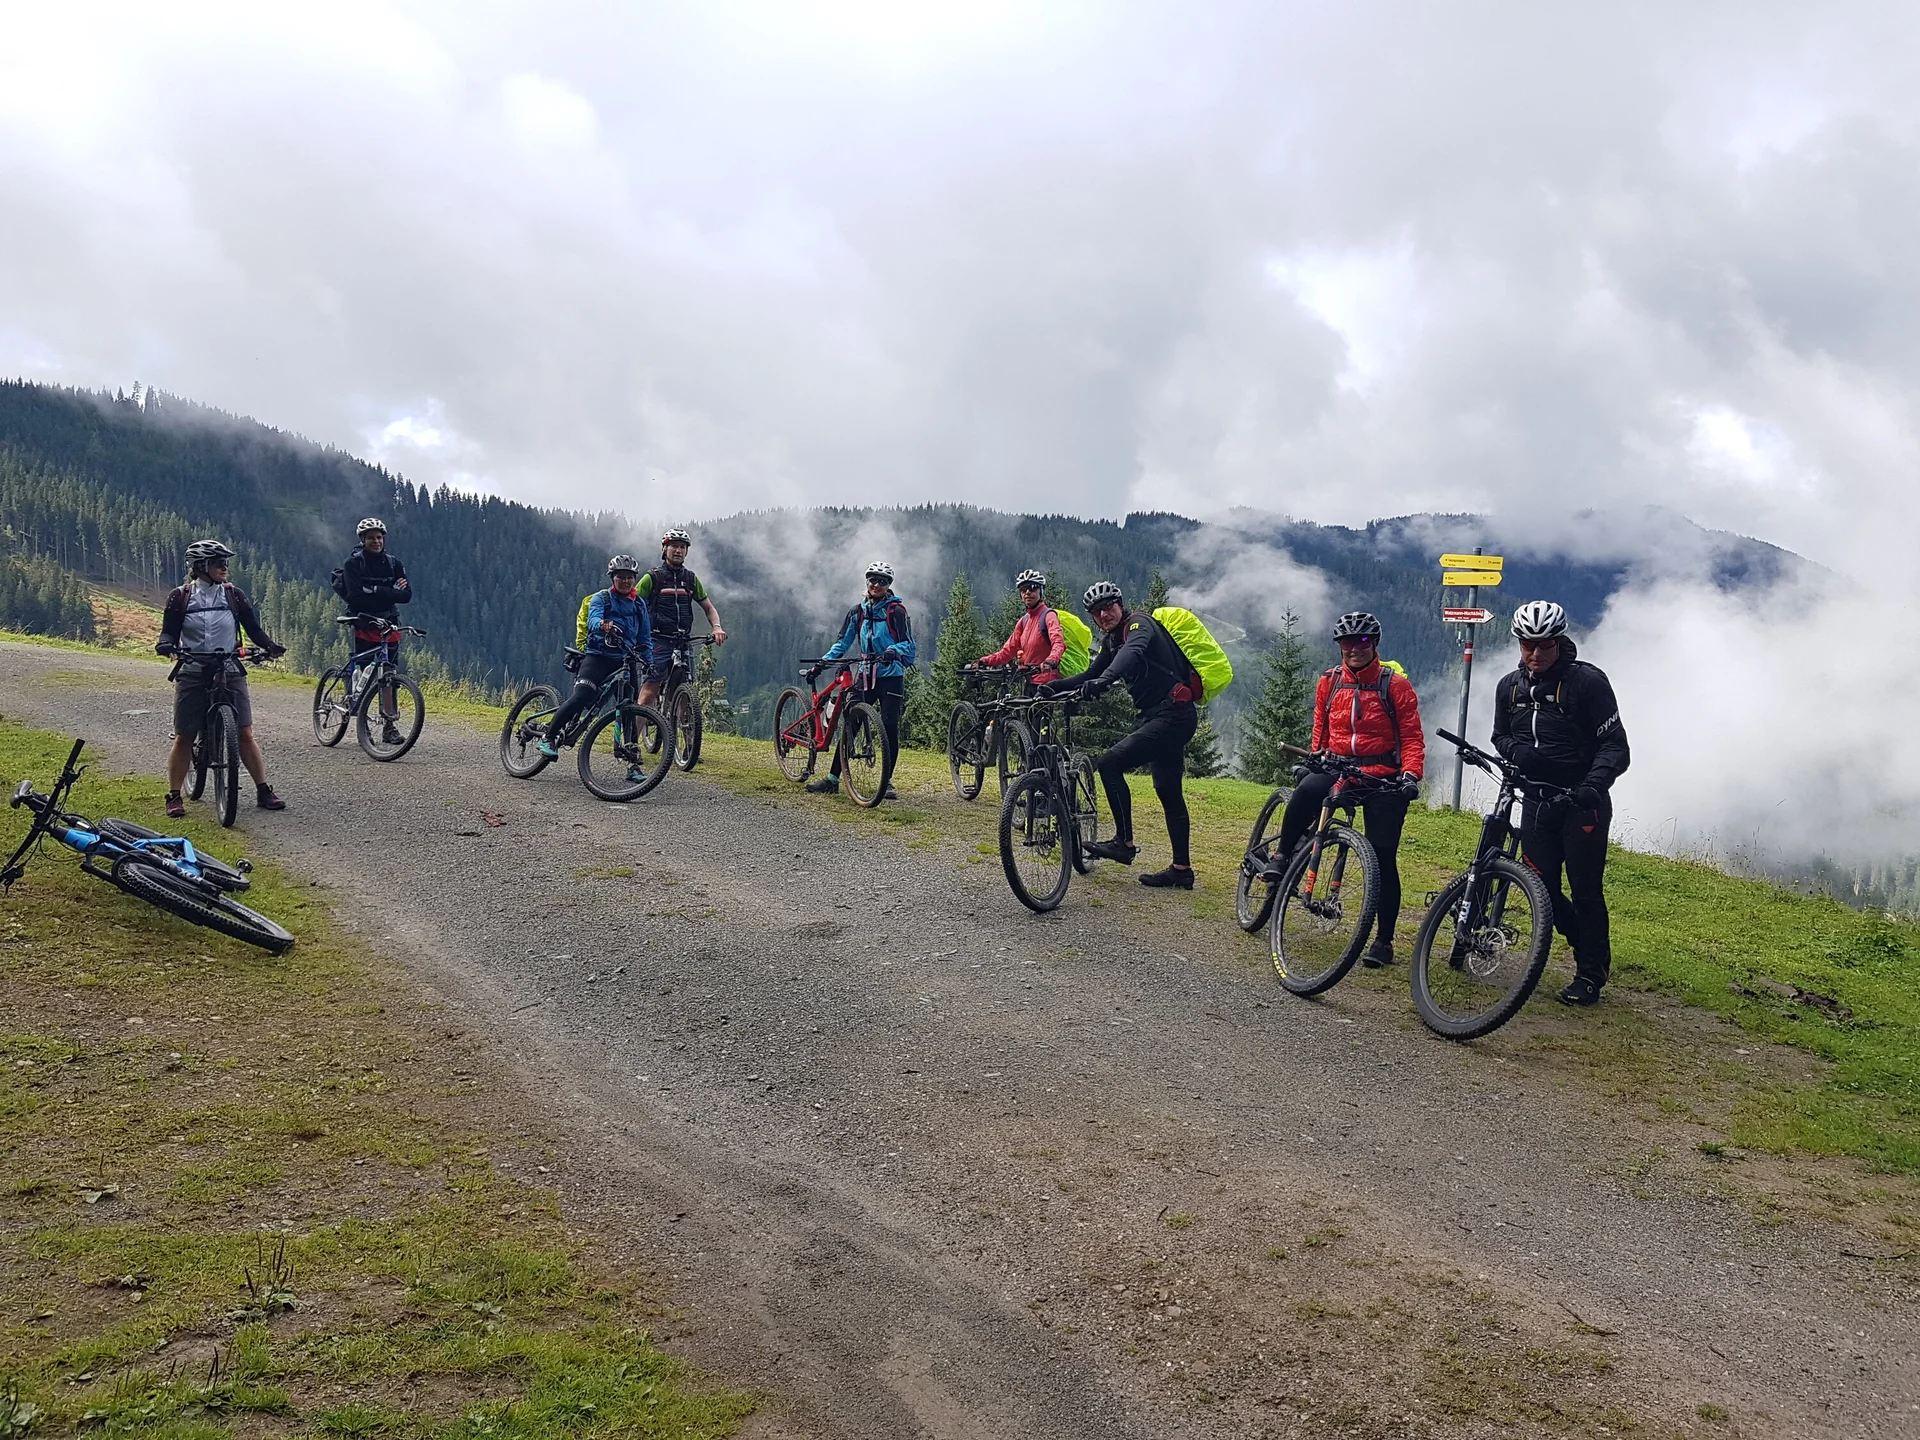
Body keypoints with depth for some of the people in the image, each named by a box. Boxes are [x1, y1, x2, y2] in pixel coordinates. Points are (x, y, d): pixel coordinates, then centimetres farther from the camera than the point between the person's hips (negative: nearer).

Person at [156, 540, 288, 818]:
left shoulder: (234, 595, 3)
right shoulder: (180, 598, 0)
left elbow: (254, 629, 5)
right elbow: (169, 631, 2)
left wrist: (271, 646, -13)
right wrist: (165, 645, -21)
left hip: (230, 673, 1)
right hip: (192, 674, -1)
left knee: (245, 734, -3)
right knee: (184, 737, 2)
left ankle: (263, 792, 4)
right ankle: (174, 797, 12)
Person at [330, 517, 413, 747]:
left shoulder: (393, 564, 8)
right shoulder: (354, 563, -2)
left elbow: (406, 594, -3)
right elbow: (355, 595, -15)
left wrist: (376, 591, -15)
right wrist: (389, 593, -17)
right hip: (364, 624, -3)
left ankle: (389, 724, -1)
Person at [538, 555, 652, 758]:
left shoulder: (639, 604, 15)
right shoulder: (600, 598, 1)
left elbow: (645, 636, 18)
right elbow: (593, 620, -18)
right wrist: (603, 626, -42)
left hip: (623, 660, 4)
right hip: (598, 656, -4)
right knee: (580, 698, -18)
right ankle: (548, 737, -3)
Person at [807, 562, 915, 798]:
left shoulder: (896, 610, -4)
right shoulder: (858, 612, 10)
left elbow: (909, 645, -8)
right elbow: (843, 642, 12)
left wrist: (894, 650, -29)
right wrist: (823, 661, -2)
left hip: (891, 676, -4)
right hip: (866, 675, 4)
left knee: (890, 727, -8)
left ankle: (887, 781, 4)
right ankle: (833, 778, 3)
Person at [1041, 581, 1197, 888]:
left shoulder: (1139, 623, -10)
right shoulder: (1111, 640, 18)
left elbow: (1133, 651, -31)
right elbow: (1090, 675, 15)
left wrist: (1104, 679, -48)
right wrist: (1054, 687, -1)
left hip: (1173, 715, -10)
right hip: (1158, 716, 10)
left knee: (1110, 764, -16)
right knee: (1168, 792, 11)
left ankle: (1124, 843, -10)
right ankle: (1181, 869, 16)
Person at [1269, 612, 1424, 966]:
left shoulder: (1395, 684, -3)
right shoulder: (1329, 682, 8)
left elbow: (1412, 736, -4)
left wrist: (1411, 774, -18)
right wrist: (1314, 760, 4)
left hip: (1382, 779, -2)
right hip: (1337, 770, 2)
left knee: (1383, 859, -3)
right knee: (1306, 791, -34)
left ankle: (1384, 940, 7)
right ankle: (1282, 856, -12)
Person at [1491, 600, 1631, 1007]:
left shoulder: (1588, 681, -12)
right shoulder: (1510, 686, 5)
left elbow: (1615, 747, -13)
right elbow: (1501, 737, 17)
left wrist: (1593, 786, -30)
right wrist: (1519, 753, -8)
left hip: (1582, 802, -5)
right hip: (1536, 801, 5)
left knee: (1585, 890, -4)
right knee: (1542, 889, 4)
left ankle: (1591, 975, 10)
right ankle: (1586, 946, 29)